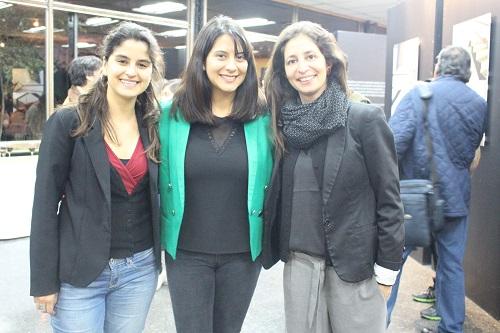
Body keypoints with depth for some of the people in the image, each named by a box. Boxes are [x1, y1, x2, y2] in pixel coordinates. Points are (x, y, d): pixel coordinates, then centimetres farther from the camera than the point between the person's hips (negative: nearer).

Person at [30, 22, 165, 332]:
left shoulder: (155, 126, 2)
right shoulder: (67, 122, -9)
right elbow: (45, 204, -8)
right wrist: (44, 280, -8)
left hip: (140, 269, 4)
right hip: (79, 272, -3)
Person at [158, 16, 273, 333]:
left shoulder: (264, 117, -5)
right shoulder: (171, 114, -6)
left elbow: (273, 181, 4)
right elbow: (161, 178, 3)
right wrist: (162, 238, 4)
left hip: (243, 253, 1)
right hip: (186, 252, -1)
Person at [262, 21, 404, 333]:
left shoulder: (366, 118, -10)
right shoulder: (286, 123, 4)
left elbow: (389, 199, -9)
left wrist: (386, 270, -8)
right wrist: (278, 248, 8)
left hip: (354, 265, -4)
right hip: (299, 263, 4)